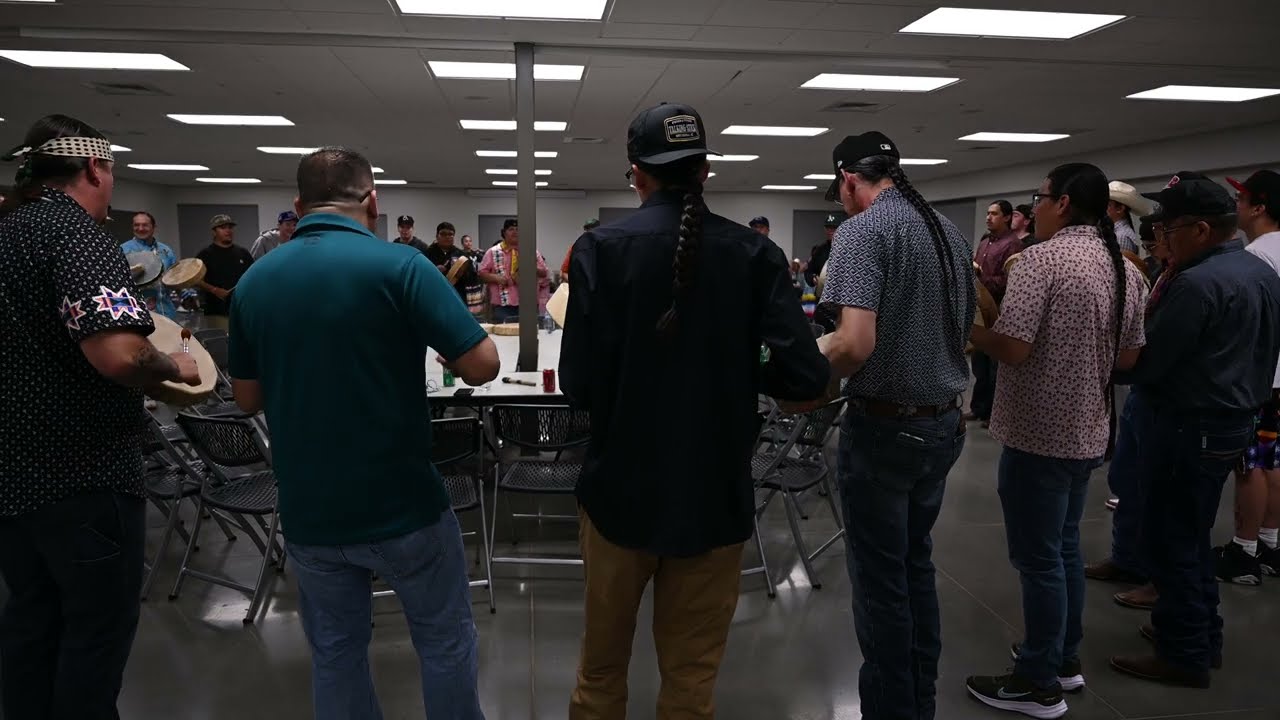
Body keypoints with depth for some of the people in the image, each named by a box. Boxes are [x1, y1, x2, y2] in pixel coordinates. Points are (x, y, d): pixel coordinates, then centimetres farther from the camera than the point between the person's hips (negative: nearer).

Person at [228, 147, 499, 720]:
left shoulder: (254, 281, 1)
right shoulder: (399, 264, -15)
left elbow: (248, 398, 9)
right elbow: (482, 366, -17)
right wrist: (428, 337, 2)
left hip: (307, 510, 5)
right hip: (401, 503, -4)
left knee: (334, 653, 18)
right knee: (445, 641, 15)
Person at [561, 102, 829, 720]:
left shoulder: (600, 248, -11)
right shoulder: (755, 254, -7)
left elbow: (577, 385, -14)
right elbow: (806, 378, -12)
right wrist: (739, 375, 7)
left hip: (621, 489, 0)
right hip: (715, 494, 1)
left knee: (601, 666, 21)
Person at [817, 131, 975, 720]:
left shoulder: (863, 230, -15)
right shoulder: (949, 231, 9)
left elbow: (856, 342, -27)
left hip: (886, 427, -8)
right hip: (944, 423, 8)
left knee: (880, 581, 5)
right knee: (917, 567, 20)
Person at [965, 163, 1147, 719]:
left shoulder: (1043, 258, -17)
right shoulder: (1126, 269, 8)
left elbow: (1012, 348, -23)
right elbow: (1128, 358, 14)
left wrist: (968, 328, -5)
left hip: (1038, 432, -8)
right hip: (1088, 431, 9)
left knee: (1038, 559, 2)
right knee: (1064, 548, 21)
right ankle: (1065, 659, 33)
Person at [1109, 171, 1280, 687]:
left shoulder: (1198, 283, -22)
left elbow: (1143, 362, -20)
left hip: (1191, 426, -10)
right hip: (1236, 417, 10)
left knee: (1171, 543, 2)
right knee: (1193, 536, 20)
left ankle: (1183, 655, 11)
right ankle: (1204, 636, 31)